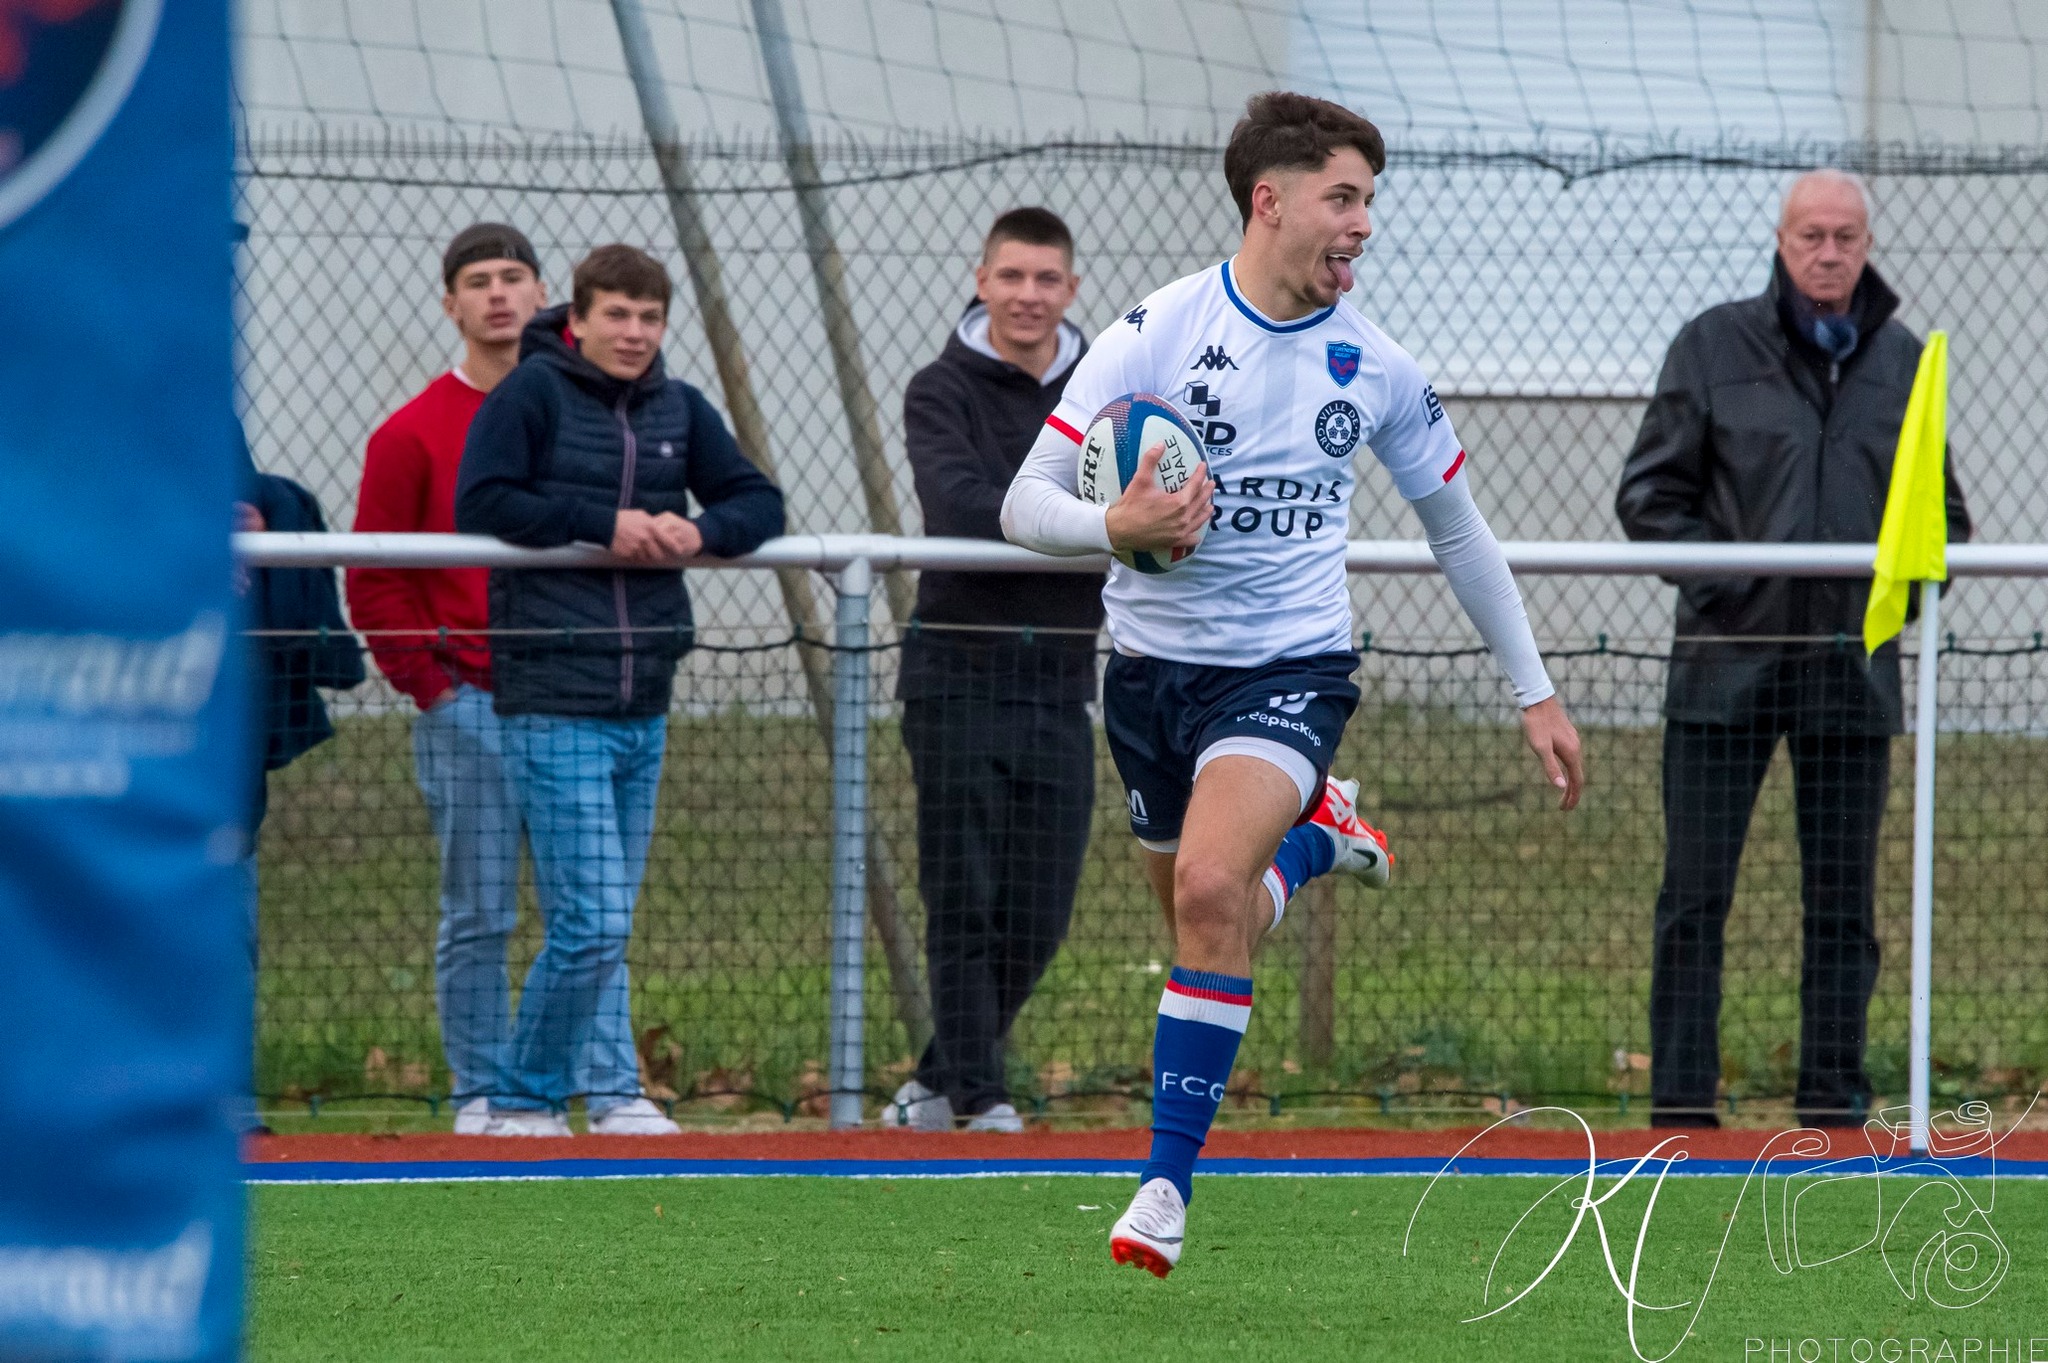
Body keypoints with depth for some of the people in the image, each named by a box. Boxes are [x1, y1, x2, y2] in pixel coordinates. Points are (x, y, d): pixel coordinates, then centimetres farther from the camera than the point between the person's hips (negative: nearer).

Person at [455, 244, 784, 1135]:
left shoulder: (680, 409, 12)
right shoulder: (532, 394, -4)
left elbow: (758, 502, 15)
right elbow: (481, 503, -12)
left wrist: (700, 532, -7)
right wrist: (601, 524, -16)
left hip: (644, 708, 6)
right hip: (554, 705, -6)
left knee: (604, 925, 11)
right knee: (592, 921, -10)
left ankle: (611, 1093, 16)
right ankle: (524, 1098, 1)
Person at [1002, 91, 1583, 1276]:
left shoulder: (1374, 364, -1)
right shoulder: (1156, 334, -8)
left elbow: (1457, 525, 14)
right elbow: (1025, 506, -11)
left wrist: (1537, 692, 16)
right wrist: (1117, 529, -32)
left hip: (1290, 664, -1)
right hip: (1154, 661, 1)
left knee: (1209, 883, -26)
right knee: (1208, 922, 12)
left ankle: (1169, 1180, -18)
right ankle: (1315, 840, 48)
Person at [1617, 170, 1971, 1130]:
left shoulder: (1903, 362, 9)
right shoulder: (1715, 346, 2)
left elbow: (1945, 510, 17)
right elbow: (1648, 494, 2)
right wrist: (1719, 575, -11)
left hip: (1853, 665, 2)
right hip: (1727, 661, -2)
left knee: (1843, 901, 5)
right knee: (1695, 894, -3)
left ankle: (1834, 1097, 11)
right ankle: (1680, 1100, 0)